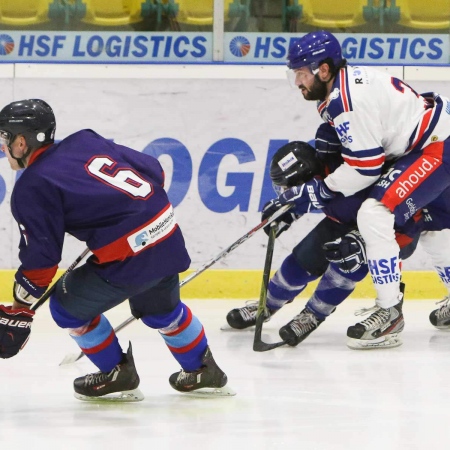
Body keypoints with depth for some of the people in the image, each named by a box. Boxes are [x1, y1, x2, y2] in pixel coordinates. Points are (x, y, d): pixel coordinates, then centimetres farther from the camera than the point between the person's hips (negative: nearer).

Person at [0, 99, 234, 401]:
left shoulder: (33, 187, -7)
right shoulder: (84, 141, 13)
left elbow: (41, 259, -9)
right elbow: (153, 170, 17)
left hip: (129, 257, -8)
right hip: (169, 239, 8)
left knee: (68, 306, 12)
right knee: (160, 308, 32)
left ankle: (117, 375, 21)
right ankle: (204, 373, 44)